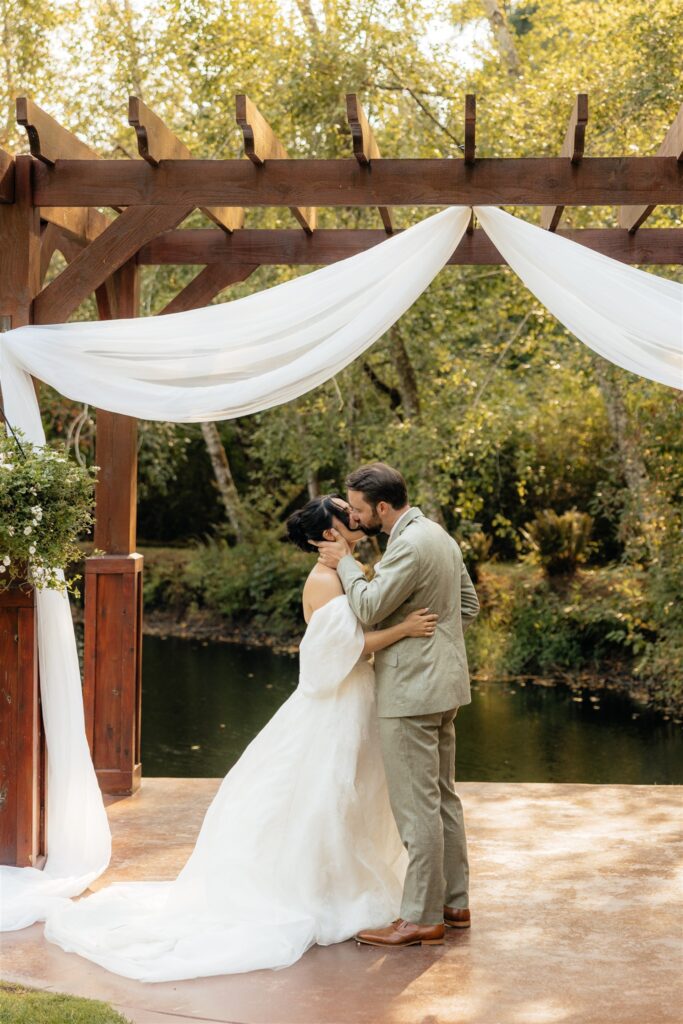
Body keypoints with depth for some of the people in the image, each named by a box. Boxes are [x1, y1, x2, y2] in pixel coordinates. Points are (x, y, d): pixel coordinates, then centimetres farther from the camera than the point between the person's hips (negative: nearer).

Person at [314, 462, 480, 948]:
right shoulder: (439, 535, 13)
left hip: (412, 690, -11)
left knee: (417, 805, -4)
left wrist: (345, 562, -7)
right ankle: (454, 902, 25)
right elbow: (469, 604, 19)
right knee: (442, 796, 16)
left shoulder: (409, 545, -18)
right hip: (444, 682, 11)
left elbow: (370, 607, -20)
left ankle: (423, 918, 2)